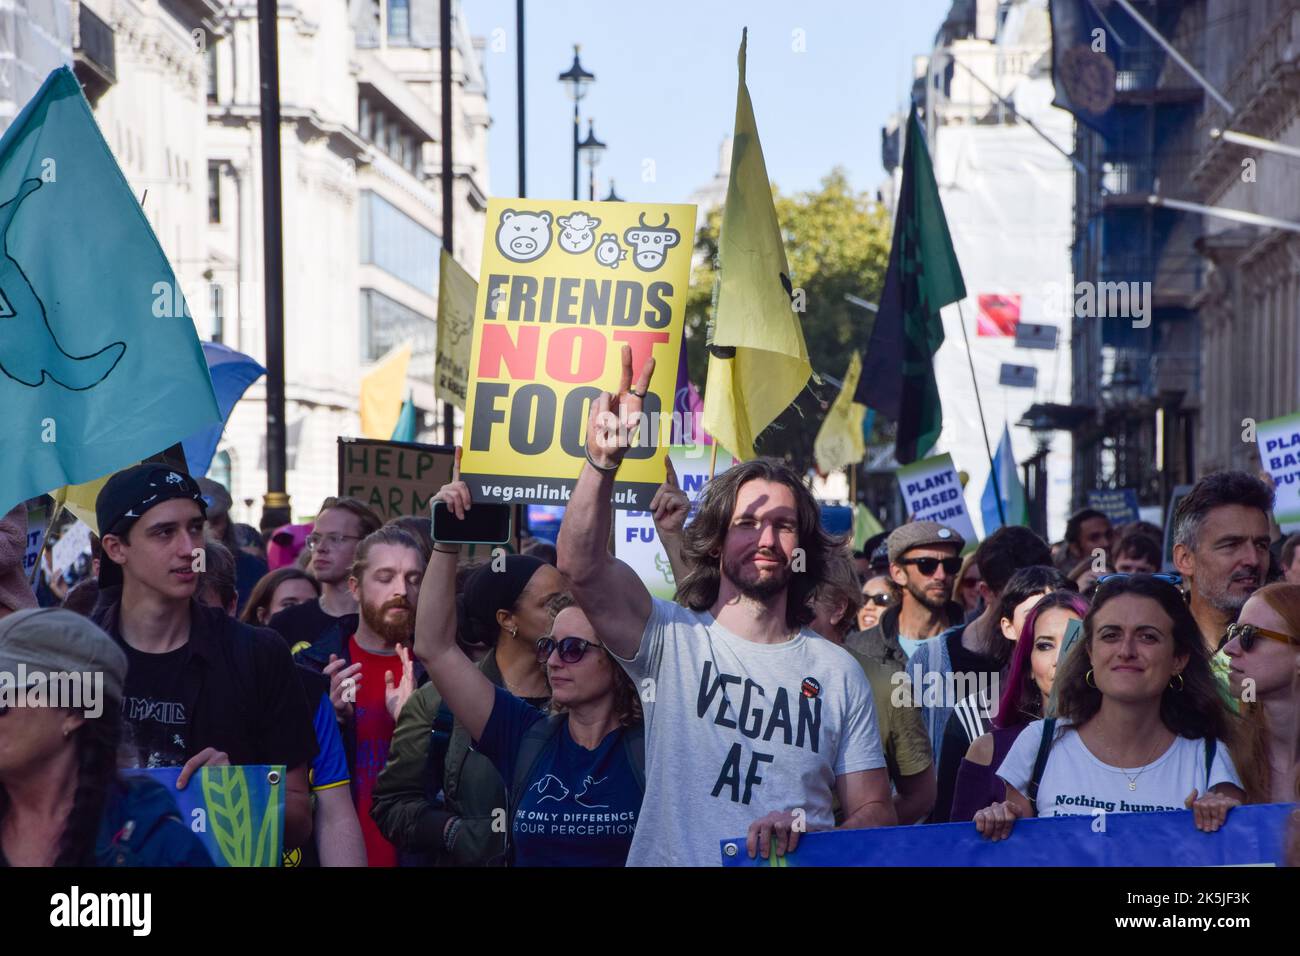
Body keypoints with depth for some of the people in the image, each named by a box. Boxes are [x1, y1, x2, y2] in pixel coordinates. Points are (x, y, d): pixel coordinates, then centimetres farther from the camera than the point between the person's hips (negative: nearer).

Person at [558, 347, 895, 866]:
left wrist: (808, 835, -11)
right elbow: (581, 564, -12)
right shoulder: (671, 638, 4)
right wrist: (603, 460, -26)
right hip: (670, 860, -3)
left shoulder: (837, 671, 10)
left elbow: (876, 810, 9)